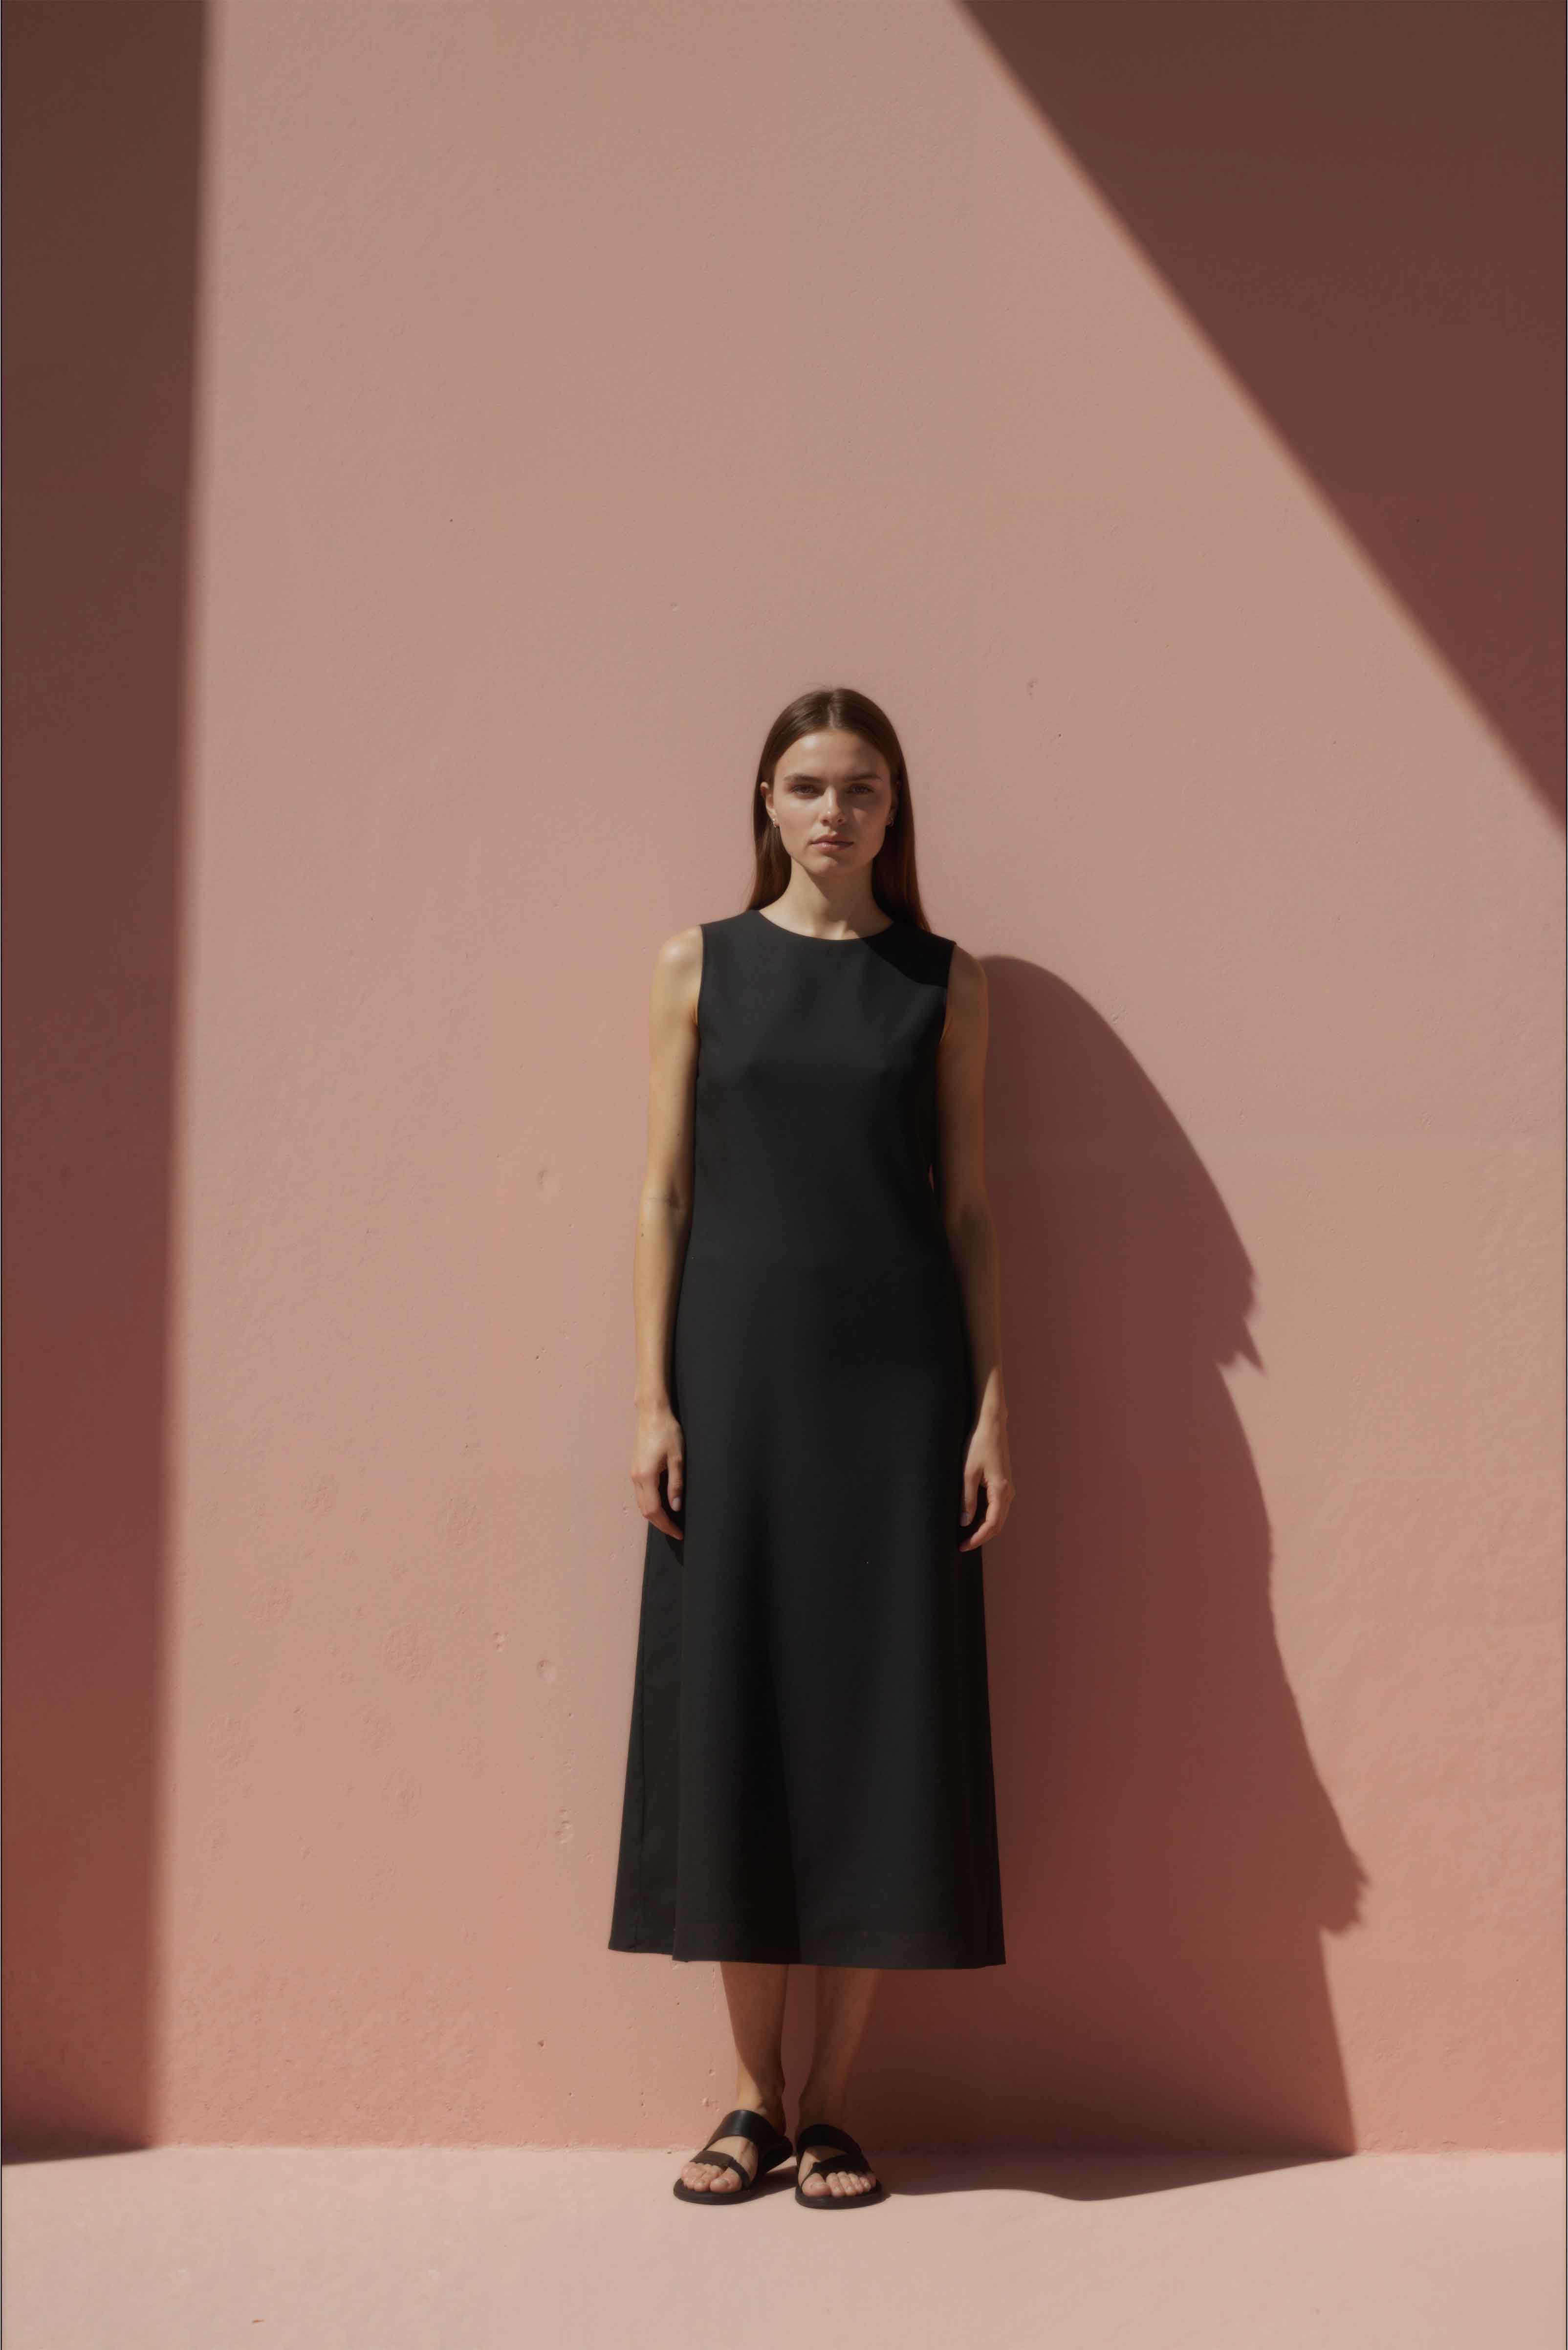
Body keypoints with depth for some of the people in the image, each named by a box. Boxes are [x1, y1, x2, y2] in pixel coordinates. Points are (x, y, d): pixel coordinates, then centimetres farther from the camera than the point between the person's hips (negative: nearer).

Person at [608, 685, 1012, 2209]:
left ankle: (831, 2109, 15)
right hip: (736, 1368, 0)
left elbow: (966, 1206, 6)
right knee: (732, 1710, 3)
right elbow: (665, 1195, 3)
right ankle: (754, 2098, 18)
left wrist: (992, 1404, -1)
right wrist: (652, 1399, -4)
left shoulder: (942, 982, 7)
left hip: (897, 1375, 0)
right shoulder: (699, 966, 6)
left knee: (880, 1715, 2)